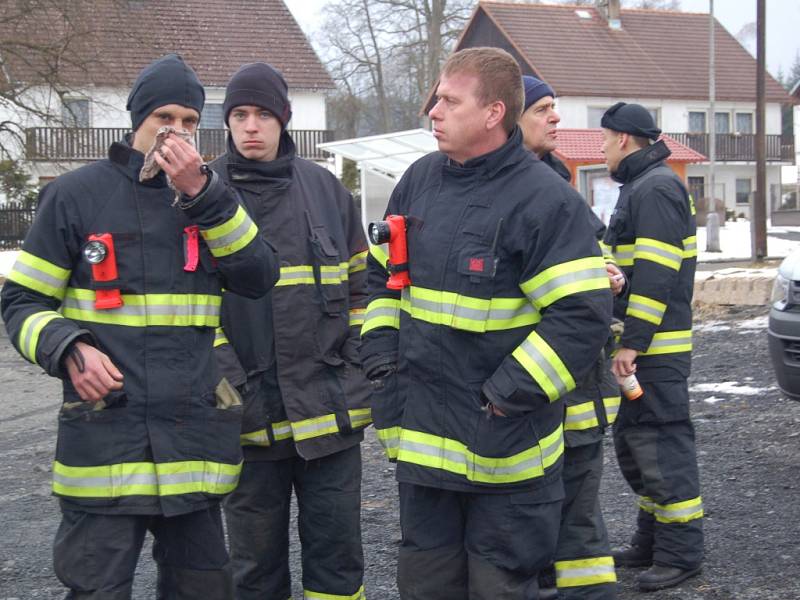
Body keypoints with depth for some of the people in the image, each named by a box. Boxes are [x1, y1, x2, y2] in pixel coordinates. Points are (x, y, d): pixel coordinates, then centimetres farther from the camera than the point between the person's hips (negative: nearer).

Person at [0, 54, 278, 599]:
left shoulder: (209, 198, 11)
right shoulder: (77, 195, 2)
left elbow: (259, 278, -4)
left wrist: (201, 193, -13)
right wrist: (69, 350, -14)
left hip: (195, 440, 3)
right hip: (103, 437, -3)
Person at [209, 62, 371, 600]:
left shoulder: (324, 188, 7)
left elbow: (359, 287, 12)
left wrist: (357, 371, 4)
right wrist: (224, 379, -11)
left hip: (329, 408, 1)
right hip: (248, 413, -1)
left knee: (337, 557, 7)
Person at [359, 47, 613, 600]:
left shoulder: (545, 198, -14)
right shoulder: (420, 180, 8)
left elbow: (582, 314, -19)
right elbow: (381, 275, 20)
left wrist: (508, 394, -20)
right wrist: (382, 356, 7)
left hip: (503, 446, -6)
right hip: (420, 433, 6)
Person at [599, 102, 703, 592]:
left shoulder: (657, 188, -14)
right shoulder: (640, 187, 19)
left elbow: (655, 275, -21)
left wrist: (633, 343, -23)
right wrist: (628, 341, 17)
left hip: (654, 349, -11)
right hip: (640, 345, 11)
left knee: (661, 445, -8)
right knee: (633, 442, 16)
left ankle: (681, 551, -3)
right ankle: (652, 542, 24)